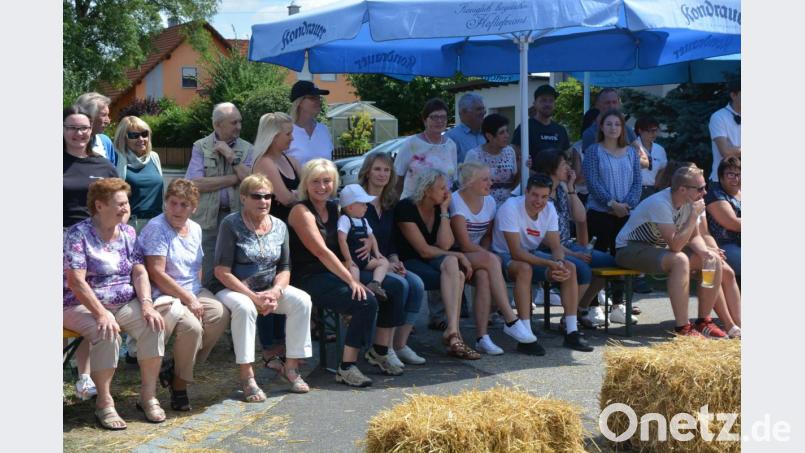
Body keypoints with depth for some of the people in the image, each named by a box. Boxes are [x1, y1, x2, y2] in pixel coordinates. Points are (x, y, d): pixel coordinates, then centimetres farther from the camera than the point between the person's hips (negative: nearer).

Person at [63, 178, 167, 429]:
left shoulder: (128, 233, 8)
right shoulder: (78, 234, -9)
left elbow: (140, 273, 4)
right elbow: (76, 281, -17)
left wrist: (147, 304, -14)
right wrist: (101, 314, -27)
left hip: (125, 303, 5)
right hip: (83, 306, -5)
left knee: (154, 326, -22)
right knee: (107, 335, -34)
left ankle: (148, 396, -10)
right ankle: (104, 403, -17)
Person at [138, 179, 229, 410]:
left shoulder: (195, 229, 13)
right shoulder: (156, 228, -10)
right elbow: (157, 273, -16)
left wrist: (198, 295, 4)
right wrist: (189, 299, -15)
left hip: (194, 292, 7)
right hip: (164, 295, -7)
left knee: (220, 314, -20)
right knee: (191, 326, -31)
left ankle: (176, 370, -3)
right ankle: (179, 385, -5)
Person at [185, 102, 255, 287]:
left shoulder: (247, 149, 10)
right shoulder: (200, 147, 5)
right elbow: (195, 183, -9)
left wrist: (232, 156, -7)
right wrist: (235, 178, -6)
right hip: (208, 218, -1)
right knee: (206, 277, 1)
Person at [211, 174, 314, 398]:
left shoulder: (279, 226, 5)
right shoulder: (231, 224, -11)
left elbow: (284, 268, 8)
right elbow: (222, 271, -15)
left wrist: (275, 292, -14)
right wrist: (253, 296, -23)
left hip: (268, 289, 5)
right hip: (230, 288, -5)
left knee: (302, 300, -18)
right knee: (245, 307, -37)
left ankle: (291, 367, -8)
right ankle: (246, 376, -26)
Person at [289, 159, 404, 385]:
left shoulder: (334, 208, 14)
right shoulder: (301, 211, -10)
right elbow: (321, 252, -20)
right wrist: (351, 281, -25)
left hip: (337, 271, 8)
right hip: (311, 279, -8)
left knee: (395, 287, -3)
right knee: (366, 302, -28)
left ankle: (379, 351, 7)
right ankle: (346, 368, -17)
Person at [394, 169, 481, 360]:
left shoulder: (440, 208, 8)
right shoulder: (406, 208, -10)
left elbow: (444, 245, -7)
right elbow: (424, 250, -15)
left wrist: (444, 211, -7)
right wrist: (458, 256, -14)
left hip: (432, 261, 5)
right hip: (409, 263, -5)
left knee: (450, 263, -32)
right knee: (456, 275, -29)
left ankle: (451, 331, -39)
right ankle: (454, 333, -31)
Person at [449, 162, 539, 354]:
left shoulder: (489, 201, 8)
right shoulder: (455, 201, -12)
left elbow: (487, 237, 10)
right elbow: (464, 244, -16)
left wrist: (483, 259, -8)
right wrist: (488, 258, -16)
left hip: (477, 257, 5)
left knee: (484, 275, -30)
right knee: (492, 260, -32)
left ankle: (482, 338, -31)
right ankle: (511, 320, -30)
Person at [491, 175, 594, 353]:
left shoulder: (549, 209, -5)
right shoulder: (510, 208, -25)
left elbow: (556, 246, -6)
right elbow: (516, 252, -31)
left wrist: (560, 263, -30)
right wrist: (550, 264, -38)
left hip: (532, 254, 7)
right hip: (505, 256, -6)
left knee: (570, 268, -14)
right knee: (525, 268, -38)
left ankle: (571, 332, -11)